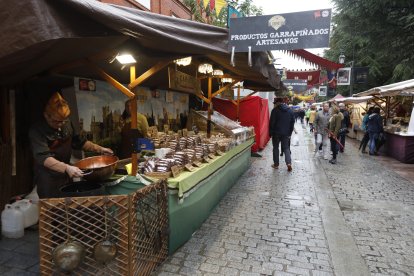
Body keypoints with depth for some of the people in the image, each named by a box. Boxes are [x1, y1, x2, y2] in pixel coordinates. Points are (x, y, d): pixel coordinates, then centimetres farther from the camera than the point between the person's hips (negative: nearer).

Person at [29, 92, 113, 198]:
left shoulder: (66, 123, -1)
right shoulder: (37, 130, -18)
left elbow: (79, 142, 13)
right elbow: (43, 157, -29)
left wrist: (99, 149, 4)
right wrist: (66, 168, -43)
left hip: (66, 177, 5)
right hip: (48, 181, -5)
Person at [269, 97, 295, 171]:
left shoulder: (275, 110, -9)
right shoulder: (290, 110, 7)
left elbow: (271, 122, -11)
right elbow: (292, 122, 10)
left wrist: (270, 133, -3)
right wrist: (290, 133, 15)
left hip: (276, 132, -4)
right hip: (286, 133, 4)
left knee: (275, 147, 9)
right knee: (286, 148, 10)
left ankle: (276, 164, 12)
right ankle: (289, 163, -7)